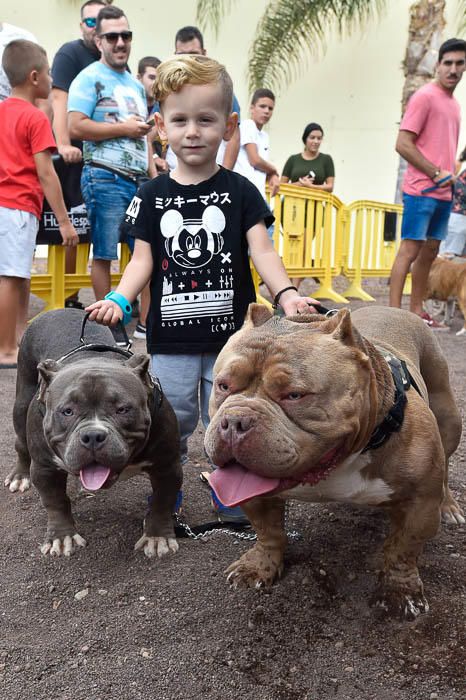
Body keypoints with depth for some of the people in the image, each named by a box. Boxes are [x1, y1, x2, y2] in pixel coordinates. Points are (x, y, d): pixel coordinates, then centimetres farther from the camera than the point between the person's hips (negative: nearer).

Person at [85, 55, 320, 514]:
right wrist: (119, 299, -15)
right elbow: (143, 259, 2)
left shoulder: (239, 191, -1)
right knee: (171, 420, 11)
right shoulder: (152, 195, 2)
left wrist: (286, 293, -24)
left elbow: (261, 251, -6)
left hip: (230, 331, -1)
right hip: (171, 334, 1)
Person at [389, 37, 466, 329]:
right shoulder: (425, 96, -6)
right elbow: (403, 144, -13)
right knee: (410, 249, -10)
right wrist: (435, 173, -14)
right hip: (422, 190, -8)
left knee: (430, 251, 9)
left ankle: (417, 310, 15)